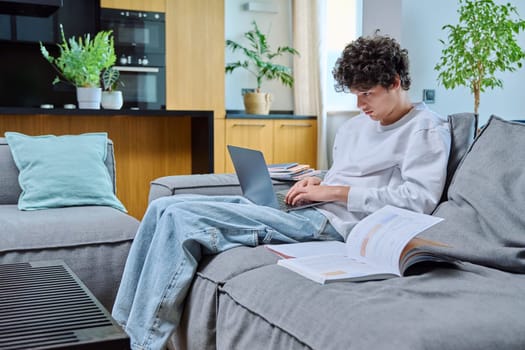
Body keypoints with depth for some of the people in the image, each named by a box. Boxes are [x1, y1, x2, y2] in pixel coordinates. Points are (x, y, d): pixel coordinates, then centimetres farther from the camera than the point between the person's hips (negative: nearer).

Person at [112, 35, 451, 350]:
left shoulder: (427, 129, -2)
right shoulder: (355, 126, 23)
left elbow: (420, 198, -17)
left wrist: (335, 191, -13)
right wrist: (318, 184, 5)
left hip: (328, 223, -9)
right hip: (306, 209, 9)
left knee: (181, 217, -21)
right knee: (165, 207, -1)